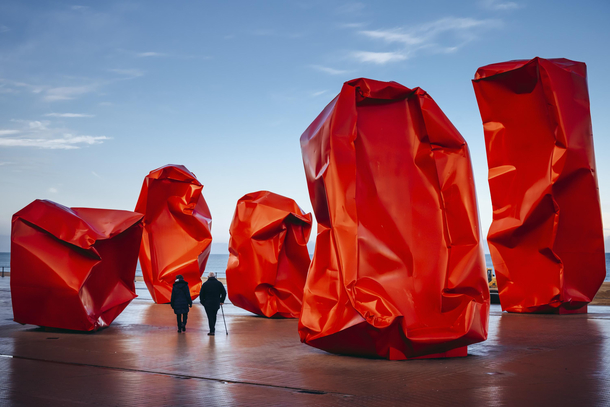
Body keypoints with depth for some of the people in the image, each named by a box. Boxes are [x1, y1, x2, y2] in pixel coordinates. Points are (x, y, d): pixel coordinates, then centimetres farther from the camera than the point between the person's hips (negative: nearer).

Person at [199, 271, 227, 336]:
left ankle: (212, 331, -4)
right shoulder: (219, 283, 3)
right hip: (216, 303, 2)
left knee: (210, 317, 0)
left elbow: (201, 294, -1)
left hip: (208, 303, -2)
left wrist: (202, 302, 8)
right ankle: (213, 327, 25)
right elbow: (224, 293, 3)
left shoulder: (205, 284, -1)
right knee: (214, 316, 20)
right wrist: (222, 301, 10)